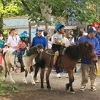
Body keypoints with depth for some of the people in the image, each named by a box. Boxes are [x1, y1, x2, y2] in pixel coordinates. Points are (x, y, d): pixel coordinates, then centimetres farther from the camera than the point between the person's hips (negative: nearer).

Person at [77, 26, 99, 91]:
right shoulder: (82, 39, -2)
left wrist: (94, 53, -19)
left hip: (93, 60, 2)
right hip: (85, 60, -2)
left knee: (93, 74, 9)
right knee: (85, 74, 3)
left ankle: (93, 85, 21)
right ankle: (83, 85, 17)